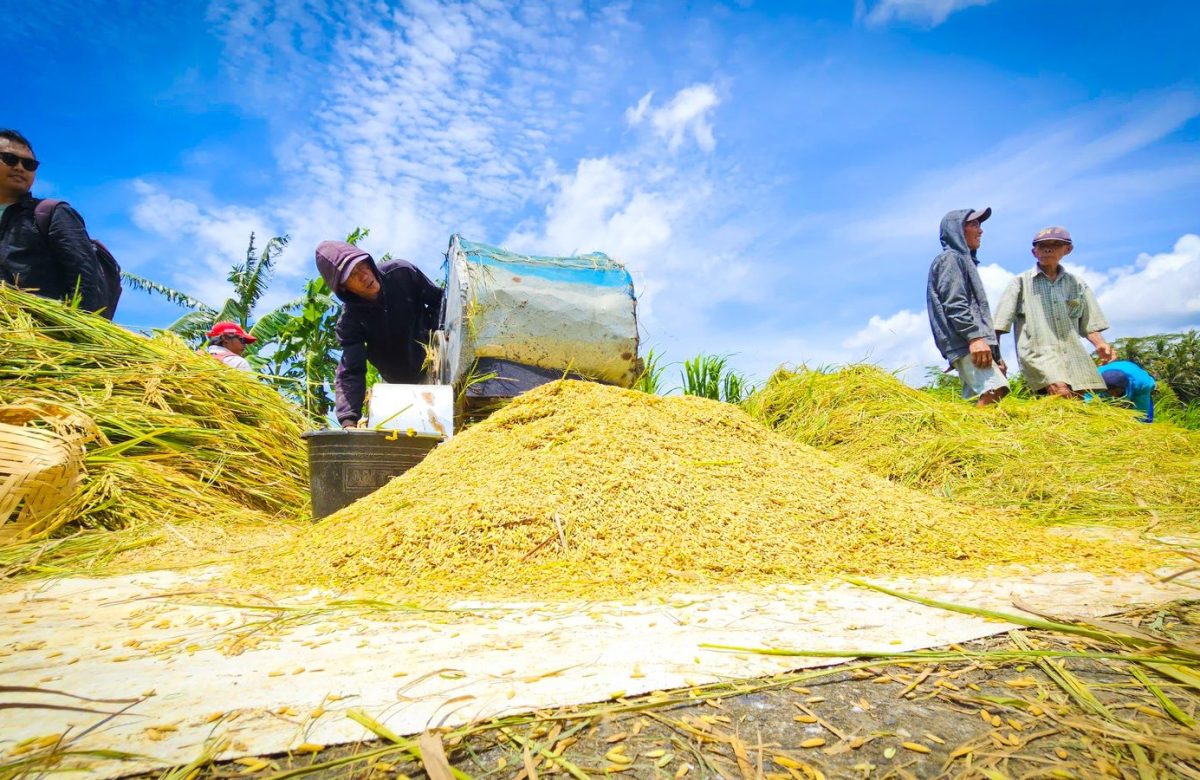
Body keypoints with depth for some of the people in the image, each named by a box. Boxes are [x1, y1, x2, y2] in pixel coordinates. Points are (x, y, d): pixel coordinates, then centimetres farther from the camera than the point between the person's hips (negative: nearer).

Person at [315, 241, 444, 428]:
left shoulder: (402, 272, -18)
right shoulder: (349, 321, -21)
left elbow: (440, 299, -4)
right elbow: (349, 373, -27)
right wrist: (349, 421, -40)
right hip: (402, 383, 0)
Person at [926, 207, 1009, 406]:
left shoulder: (965, 260, 32)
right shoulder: (951, 258, 3)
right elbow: (954, 304, -13)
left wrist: (996, 355, 27)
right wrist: (974, 336, -24)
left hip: (972, 343, 10)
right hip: (965, 343, -10)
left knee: (979, 400, 0)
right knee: (993, 391, -26)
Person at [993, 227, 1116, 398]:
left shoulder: (1078, 284, 19)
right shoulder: (1020, 282, 8)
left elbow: (1088, 324, 22)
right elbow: (999, 325, 3)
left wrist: (1100, 344, 2)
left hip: (1073, 354, 4)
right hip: (1038, 352, -4)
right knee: (1061, 392, -28)